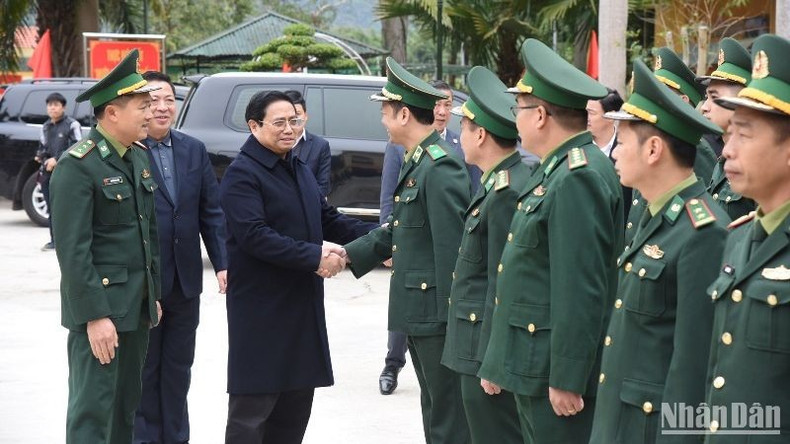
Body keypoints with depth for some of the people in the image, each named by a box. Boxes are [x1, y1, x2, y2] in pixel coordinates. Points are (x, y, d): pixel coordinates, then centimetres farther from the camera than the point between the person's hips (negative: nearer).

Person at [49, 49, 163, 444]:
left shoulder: (139, 158, 11)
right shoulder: (78, 165, -15)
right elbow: (72, 249, -18)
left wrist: (153, 294, 16)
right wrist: (94, 315, -21)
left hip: (137, 307, 8)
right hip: (100, 308, -8)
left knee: (126, 408, 15)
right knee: (94, 411, -4)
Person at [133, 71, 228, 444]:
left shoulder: (194, 150, 7)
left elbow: (211, 212, 7)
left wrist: (222, 263, -1)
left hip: (185, 281, 5)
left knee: (178, 368, 13)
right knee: (144, 369, 8)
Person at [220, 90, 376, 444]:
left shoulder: (300, 170, 16)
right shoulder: (242, 174, -12)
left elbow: (327, 219, 18)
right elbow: (254, 235, -22)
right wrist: (313, 257, -25)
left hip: (303, 304, 9)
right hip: (261, 307, -8)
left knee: (298, 394, 13)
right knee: (253, 406, -3)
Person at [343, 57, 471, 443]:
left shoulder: (441, 166, -18)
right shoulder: (414, 162, 14)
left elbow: (452, 247, -21)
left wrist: (449, 316, -22)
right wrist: (348, 254, 13)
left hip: (436, 311, -10)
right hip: (416, 312, 10)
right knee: (434, 410, 17)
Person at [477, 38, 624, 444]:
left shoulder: (579, 178, -19)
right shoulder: (553, 171, 14)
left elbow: (582, 291, -24)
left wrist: (566, 380, -23)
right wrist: (500, 362, 20)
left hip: (557, 369, -10)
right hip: (532, 366, 10)